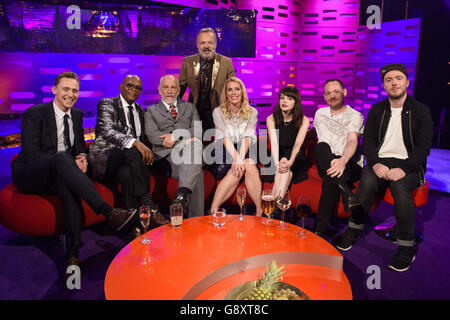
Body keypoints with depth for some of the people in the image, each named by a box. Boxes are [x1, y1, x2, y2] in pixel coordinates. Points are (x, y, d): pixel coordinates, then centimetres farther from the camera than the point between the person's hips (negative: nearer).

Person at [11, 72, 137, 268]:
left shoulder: (77, 114, 12)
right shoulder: (34, 114, -6)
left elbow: (80, 144, 20)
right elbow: (31, 154, -13)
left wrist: (82, 156, -6)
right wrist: (70, 162, -23)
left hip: (59, 175, 4)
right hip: (29, 177, -4)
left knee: (69, 187, -35)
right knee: (62, 158, -37)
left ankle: (73, 254, -36)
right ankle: (109, 213, -46)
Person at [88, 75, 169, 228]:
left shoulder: (139, 110, 21)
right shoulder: (107, 104, 2)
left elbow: (142, 138, 25)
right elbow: (107, 131, -17)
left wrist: (146, 151, 0)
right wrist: (135, 143, -34)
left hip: (127, 160, 5)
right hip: (104, 158, -5)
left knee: (127, 173, -33)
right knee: (132, 151, -37)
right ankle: (150, 210, -40)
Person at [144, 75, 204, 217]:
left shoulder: (190, 107, 27)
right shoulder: (151, 111, 21)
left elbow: (198, 132, 10)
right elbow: (152, 136, 2)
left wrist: (176, 135, -9)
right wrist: (185, 138, -7)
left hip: (190, 151, 2)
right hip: (167, 155, -1)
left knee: (194, 143, -39)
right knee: (196, 173, -34)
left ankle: (182, 193, -51)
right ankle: (194, 218, -35)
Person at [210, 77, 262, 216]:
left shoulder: (252, 112, 6)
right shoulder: (218, 112, 1)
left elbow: (247, 138, -8)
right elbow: (225, 138, -12)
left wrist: (241, 157, -27)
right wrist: (236, 158, -28)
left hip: (245, 149, 2)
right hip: (225, 150, -1)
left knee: (249, 167, -32)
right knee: (239, 169, -31)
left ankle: (259, 210, -30)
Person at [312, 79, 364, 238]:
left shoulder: (355, 116, 2)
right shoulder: (320, 113, 17)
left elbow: (352, 141, -17)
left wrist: (343, 160, -38)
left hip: (350, 164, -3)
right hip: (324, 164, 3)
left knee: (331, 177, -38)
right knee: (322, 147, -33)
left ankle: (320, 230, -34)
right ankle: (346, 193, -48)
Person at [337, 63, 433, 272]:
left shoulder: (421, 111, 4)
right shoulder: (377, 110, 12)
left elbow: (423, 147, -4)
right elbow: (367, 141, 5)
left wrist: (403, 168, -22)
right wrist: (376, 163, -15)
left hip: (409, 164, -2)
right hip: (380, 161, 2)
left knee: (400, 186, -34)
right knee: (367, 181, -31)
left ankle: (406, 246, -20)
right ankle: (354, 229, -13)